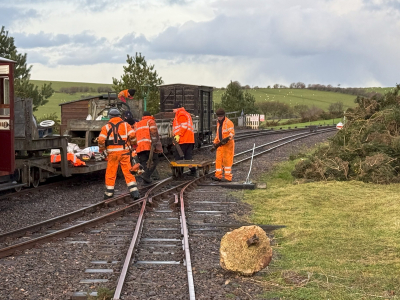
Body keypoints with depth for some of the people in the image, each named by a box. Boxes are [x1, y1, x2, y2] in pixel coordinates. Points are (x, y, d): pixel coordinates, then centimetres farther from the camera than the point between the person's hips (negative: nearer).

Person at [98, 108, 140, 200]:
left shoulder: (106, 127, 2)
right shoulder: (125, 125, 5)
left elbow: (101, 140, -6)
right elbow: (132, 135, -6)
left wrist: (102, 150, 9)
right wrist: (133, 145, 10)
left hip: (112, 153, -1)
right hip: (124, 152, 1)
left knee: (110, 174, 7)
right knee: (128, 172, 3)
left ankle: (109, 193, 12)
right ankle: (134, 191, -2)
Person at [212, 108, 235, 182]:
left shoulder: (228, 123, -11)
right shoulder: (218, 123, 16)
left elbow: (232, 133, -19)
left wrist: (227, 138, -36)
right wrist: (215, 142, 19)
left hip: (228, 144, -8)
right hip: (221, 144, 8)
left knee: (227, 160, -6)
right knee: (219, 160, 6)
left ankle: (228, 177, -2)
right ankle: (218, 176, 10)